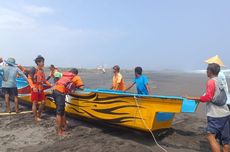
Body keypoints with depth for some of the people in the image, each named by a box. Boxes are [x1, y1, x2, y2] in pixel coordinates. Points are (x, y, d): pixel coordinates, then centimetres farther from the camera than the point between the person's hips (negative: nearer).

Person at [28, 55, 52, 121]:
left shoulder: (42, 70, 11)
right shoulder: (33, 69, -10)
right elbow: (29, 79, -13)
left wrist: (50, 85, 12)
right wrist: (33, 87, -23)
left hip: (41, 89, 7)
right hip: (35, 89, -7)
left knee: (43, 102, 10)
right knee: (35, 103, 2)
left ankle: (39, 114, 28)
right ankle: (36, 117, 14)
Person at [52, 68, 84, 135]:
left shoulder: (64, 75, 28)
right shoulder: (76, 77, 11)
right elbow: (81, 87, 10)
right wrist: (76, 86, 28)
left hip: (55, 90, 7)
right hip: (60, 92, -7)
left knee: (62, 110, 18)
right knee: (59, 112, -5)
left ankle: (64, 125, 30)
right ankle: (59, 131, 0)